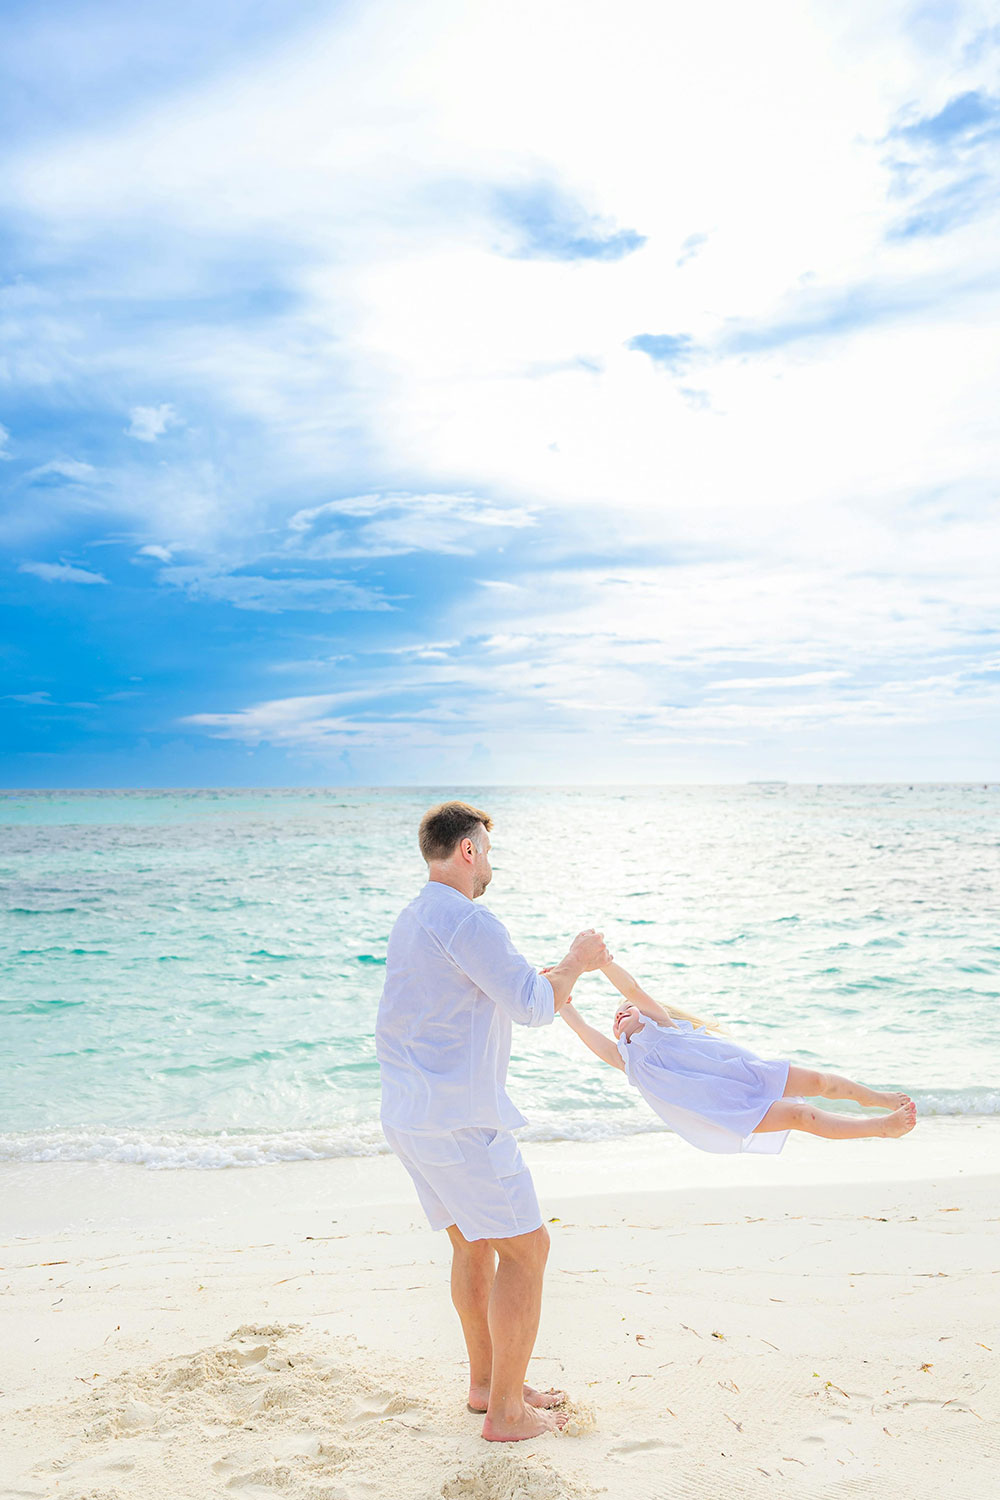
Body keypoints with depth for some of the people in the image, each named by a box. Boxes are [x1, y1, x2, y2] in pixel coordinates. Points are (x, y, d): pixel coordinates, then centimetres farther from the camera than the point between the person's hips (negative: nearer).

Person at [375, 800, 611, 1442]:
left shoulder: (412, 920, 16)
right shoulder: (465, 919, -17)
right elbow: (532, 1007, -17)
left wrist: (550, 979, 25)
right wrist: (577, 962, 0)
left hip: (411, 1112, 10)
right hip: (457, 1118, -10)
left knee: (472, 1242, 21)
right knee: (526, 1246, 1)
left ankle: (487, 1382, 34)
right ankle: (506, 1412, 10)